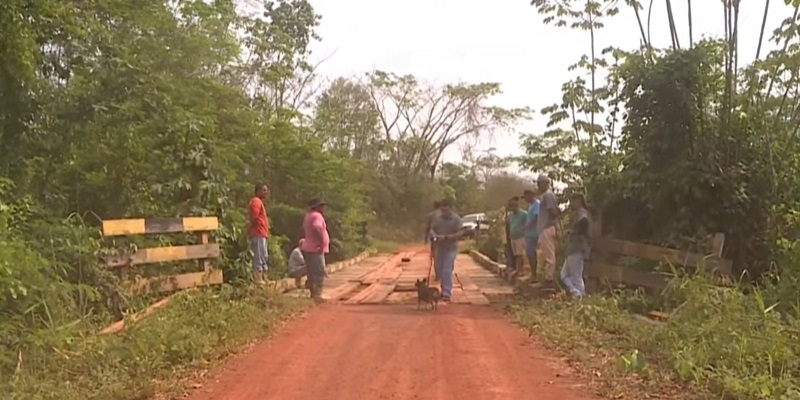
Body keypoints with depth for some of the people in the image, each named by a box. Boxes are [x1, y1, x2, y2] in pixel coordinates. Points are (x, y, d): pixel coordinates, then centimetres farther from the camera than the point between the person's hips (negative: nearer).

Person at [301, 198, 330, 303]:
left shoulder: (308, 216, 17)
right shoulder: (317, 216, -14)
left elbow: (304, 230, 30)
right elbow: (317, 228, -32)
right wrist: (322, 241, -26)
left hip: (308, 248, 10)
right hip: (316, 250, -10)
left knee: (312, 273, 13)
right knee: (319, 273, -11)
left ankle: (314, 295, 19)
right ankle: (317, 295, -16)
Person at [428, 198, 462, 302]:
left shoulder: (456, 218, -10)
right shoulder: (436, 216, 3)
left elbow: (459, 233, -14)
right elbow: (432, 229, 9)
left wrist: (446, 237, -23)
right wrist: (434, 236, -14)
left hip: (451, 248, -5)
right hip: (439, 247, 5)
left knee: (447, 270, -9)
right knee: (438, 268, 12)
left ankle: (447, 293, -5)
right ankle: (445, 288, 31)